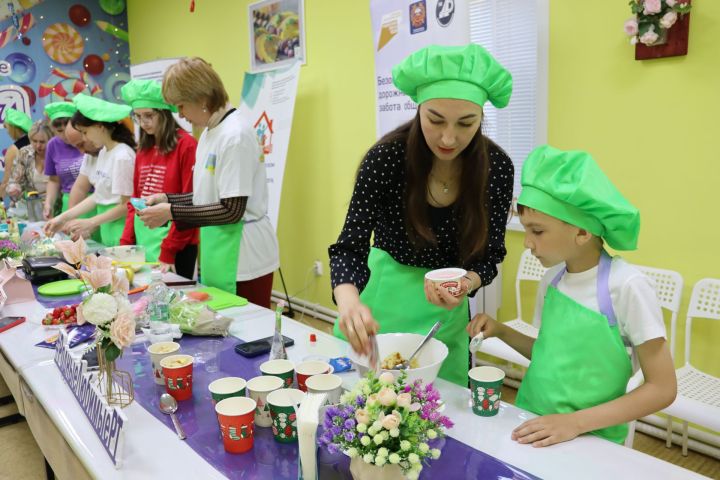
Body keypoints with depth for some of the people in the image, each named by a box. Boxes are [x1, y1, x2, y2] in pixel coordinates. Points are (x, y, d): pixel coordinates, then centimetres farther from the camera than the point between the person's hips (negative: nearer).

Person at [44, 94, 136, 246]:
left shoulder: (123, 156, -16)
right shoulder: (103, 152, 9)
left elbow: (126, 205, -14)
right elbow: (98, 196, 12)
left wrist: (90, 223, -10)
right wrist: (63, 217, 9)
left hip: (119, 230, -7)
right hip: (106, 229, 7)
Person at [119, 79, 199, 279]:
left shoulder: (186, 145, -10)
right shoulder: (143, 150, 11)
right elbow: (135, 199, 15)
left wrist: (168, 252, -15)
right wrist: (126, 242, 5)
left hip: (175, 246, -6)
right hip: (142, 239, 7)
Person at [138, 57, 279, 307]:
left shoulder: (235, 136, -17)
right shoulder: (209, 133, 10)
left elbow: (232, 210, -20)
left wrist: (172, 212, -16)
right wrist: (167, 199, 6)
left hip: (243, 259, -8)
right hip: (219, 255, 9)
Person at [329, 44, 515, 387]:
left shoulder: (497, 167, -15)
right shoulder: (387, 157, -21)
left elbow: (490, 253, -6)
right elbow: (350, 246, -21)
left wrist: (469, 282, -29)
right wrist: (348, 299, -42)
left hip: (445, 310, 2)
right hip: (381, 298, -1)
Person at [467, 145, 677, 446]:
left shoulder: (627, 286, -16)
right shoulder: (552, 277, 0)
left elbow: (662, 388, -11)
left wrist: (576, 422, -18)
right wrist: (501, 332, -3)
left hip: (590, 440, -3)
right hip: (532, 429, 4)